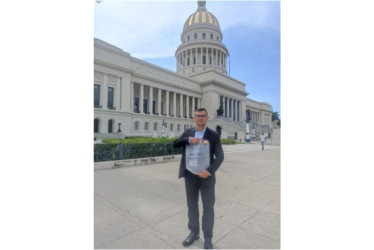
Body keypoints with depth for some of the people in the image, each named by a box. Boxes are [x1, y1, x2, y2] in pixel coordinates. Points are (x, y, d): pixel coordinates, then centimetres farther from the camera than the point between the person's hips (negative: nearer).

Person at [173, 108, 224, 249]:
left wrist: (209, 171, -23)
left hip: (206, 176, -2)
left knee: (208, 207, 10)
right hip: (190, 176, 3)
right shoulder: (187, 133, 5)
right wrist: (189, 139, -23)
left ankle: (208, 238, 30)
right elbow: (175, 144, -7)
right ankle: (194, 232, 38)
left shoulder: (213, 135, -4)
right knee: (192, 205, 17)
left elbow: (219, 156, -10)